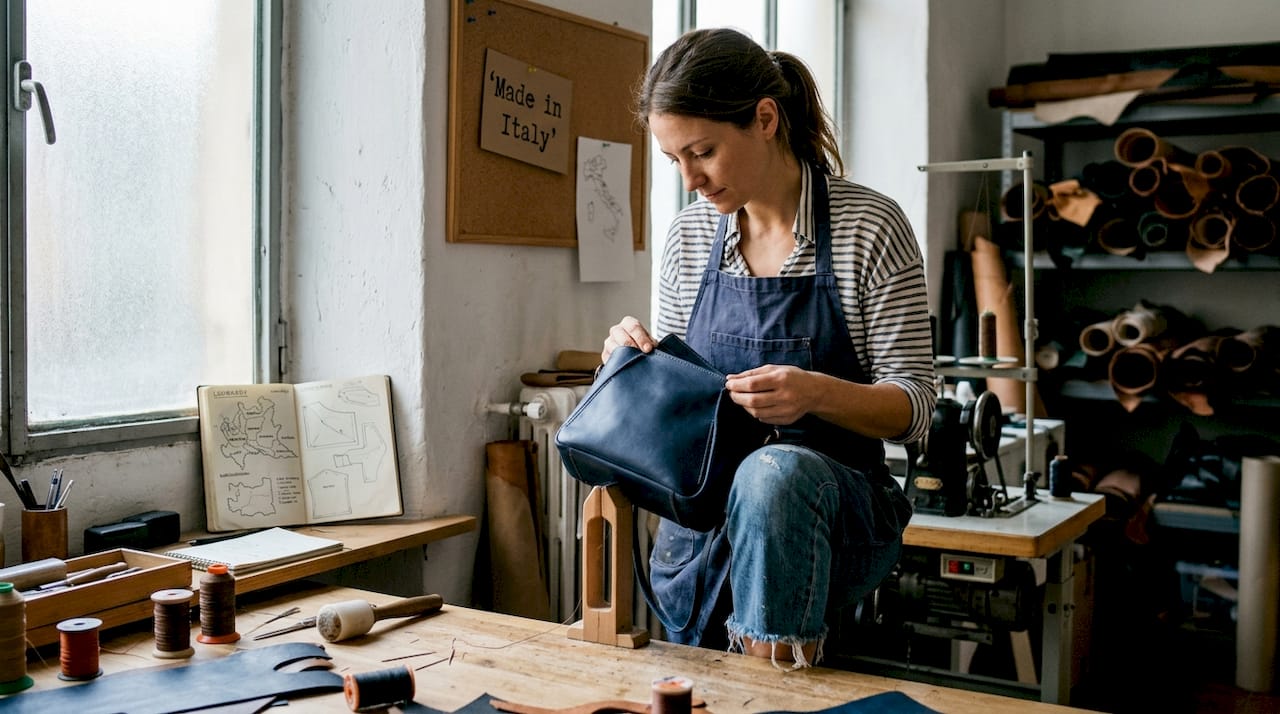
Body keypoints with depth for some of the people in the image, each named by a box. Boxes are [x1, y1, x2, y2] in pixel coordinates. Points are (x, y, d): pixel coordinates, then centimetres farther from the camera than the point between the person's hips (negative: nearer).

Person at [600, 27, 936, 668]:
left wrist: (817, 392, -29)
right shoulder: (688, 236, 6)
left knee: (775, 471, -37)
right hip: (700, 520, 4)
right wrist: (640, 358, -8)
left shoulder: (869, 228, -8)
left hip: (835, 513, -4)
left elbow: (914, 406, -8)